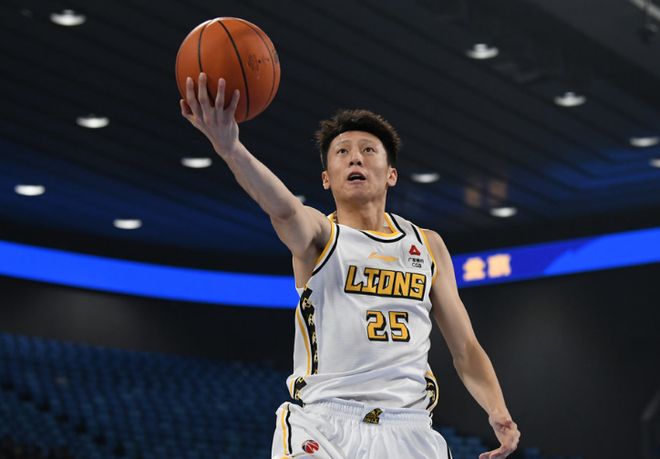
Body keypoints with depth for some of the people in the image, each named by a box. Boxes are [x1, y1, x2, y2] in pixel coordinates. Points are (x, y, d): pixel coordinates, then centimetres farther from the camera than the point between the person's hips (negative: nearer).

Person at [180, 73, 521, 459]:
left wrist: (498, 412, -3)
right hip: (323, 426, -3)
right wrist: (230, 148, -42)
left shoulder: (428, 246, 16)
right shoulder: (319, 234, 4)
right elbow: (284, 208, -21)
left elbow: (465, 348, 16)